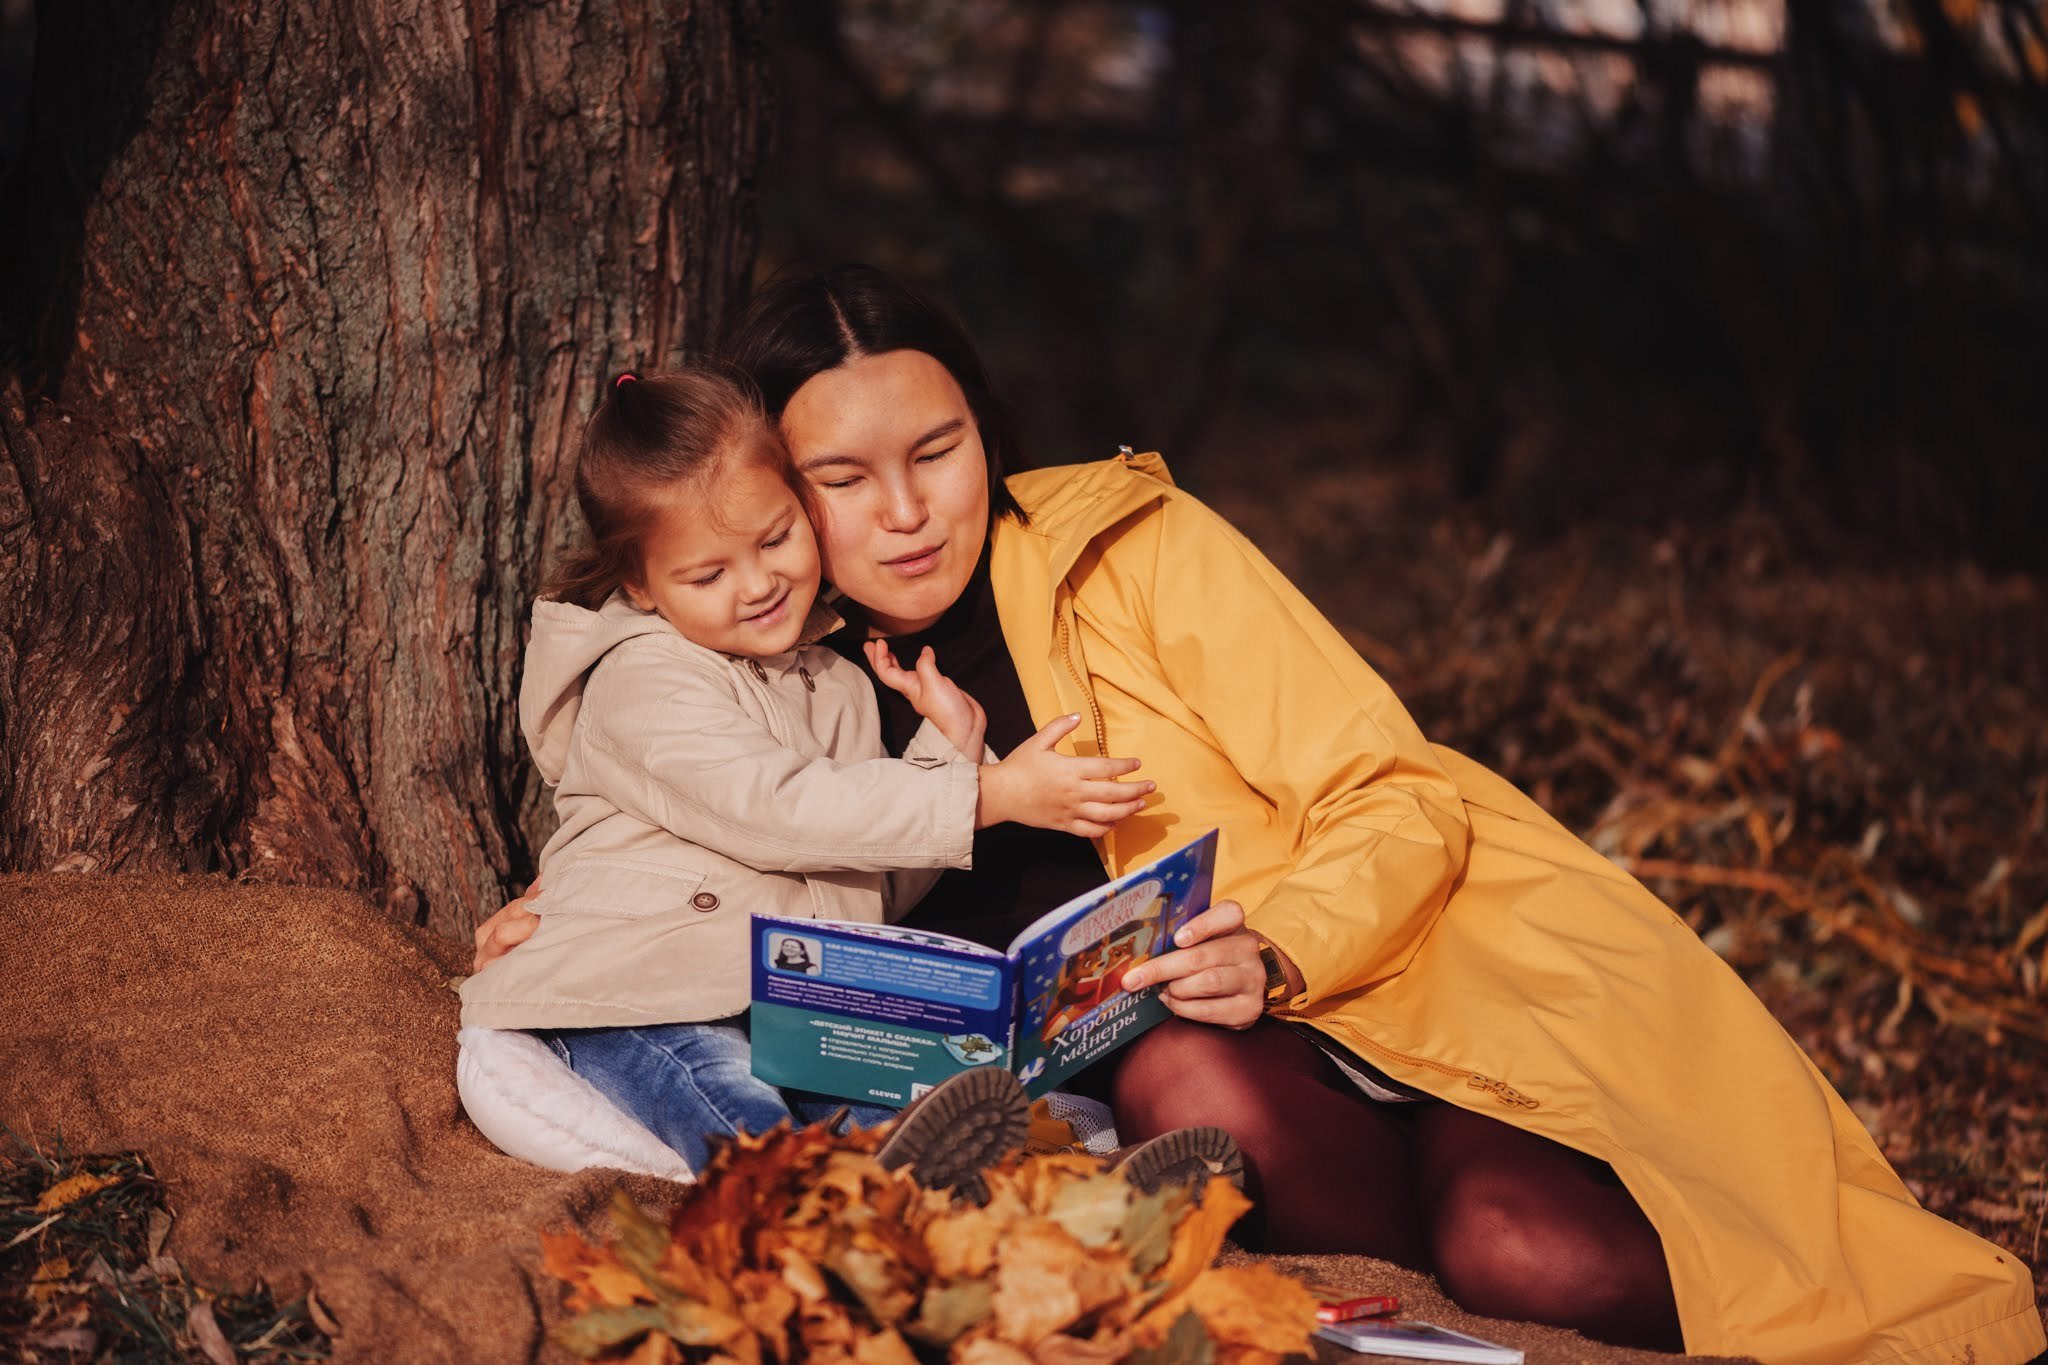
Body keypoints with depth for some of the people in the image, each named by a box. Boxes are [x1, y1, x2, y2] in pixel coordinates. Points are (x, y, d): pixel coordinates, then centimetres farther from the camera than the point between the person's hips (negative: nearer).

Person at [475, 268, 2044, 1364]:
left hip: (1443, 958, -3)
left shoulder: (1125, 546, -7)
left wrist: (1276, 954, -28)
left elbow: (1397, 806, -8)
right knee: (1172, 1078, -33)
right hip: (1232, 1044, 3)